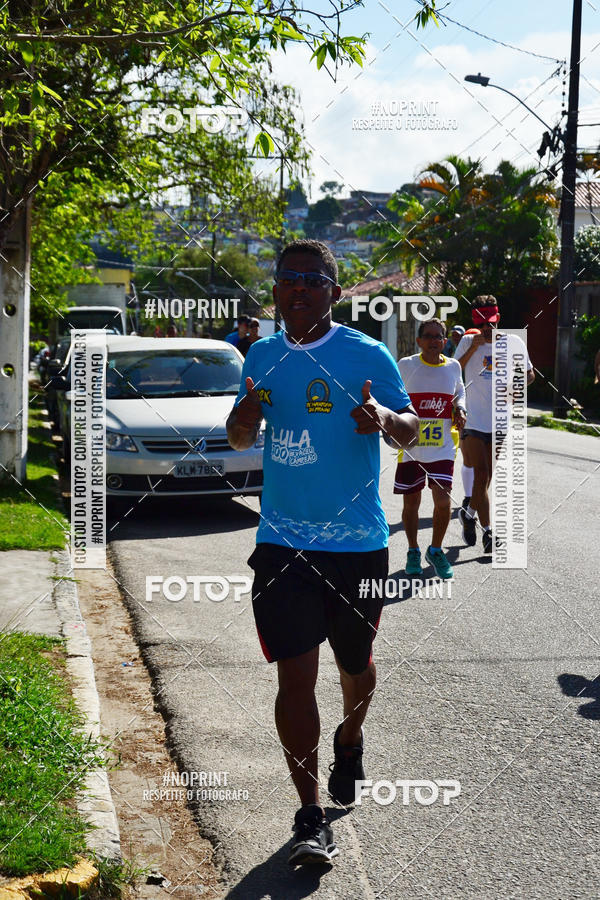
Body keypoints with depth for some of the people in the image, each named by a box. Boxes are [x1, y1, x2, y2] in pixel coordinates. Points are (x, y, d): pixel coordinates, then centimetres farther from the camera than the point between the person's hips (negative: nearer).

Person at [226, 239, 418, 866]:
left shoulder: (367, 356, -5)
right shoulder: (262, 355, 6)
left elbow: (410, 433, -2)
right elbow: (240, 436, 17)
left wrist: (383, 418, -25)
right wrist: (243, 420, -8)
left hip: (358, 542, -1)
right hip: (282, 542, 2)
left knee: (354, 663, 16)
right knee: (295, 674, -5)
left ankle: (349, 741, 49)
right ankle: (310, 817, 3)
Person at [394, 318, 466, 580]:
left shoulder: (453, 366, 5)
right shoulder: (406, 365, -2)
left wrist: (460, 410, 4)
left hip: (442, 448, 1)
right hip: (410, 447, -1)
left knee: (443, 501, -9)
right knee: (411, 502, 7)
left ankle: (435, 550, 14)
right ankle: (413, 551, 28)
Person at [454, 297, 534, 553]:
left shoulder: (513, 343, 2)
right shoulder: (469, 341, -2)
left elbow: (529, 374, 10)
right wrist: (473, 348, -19)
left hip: (500, 421, 3)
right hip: (473, 420, -3)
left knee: (488, 477, 13)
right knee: (481, 474, -10)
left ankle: (469, 513, 38)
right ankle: (488, 532, -5)